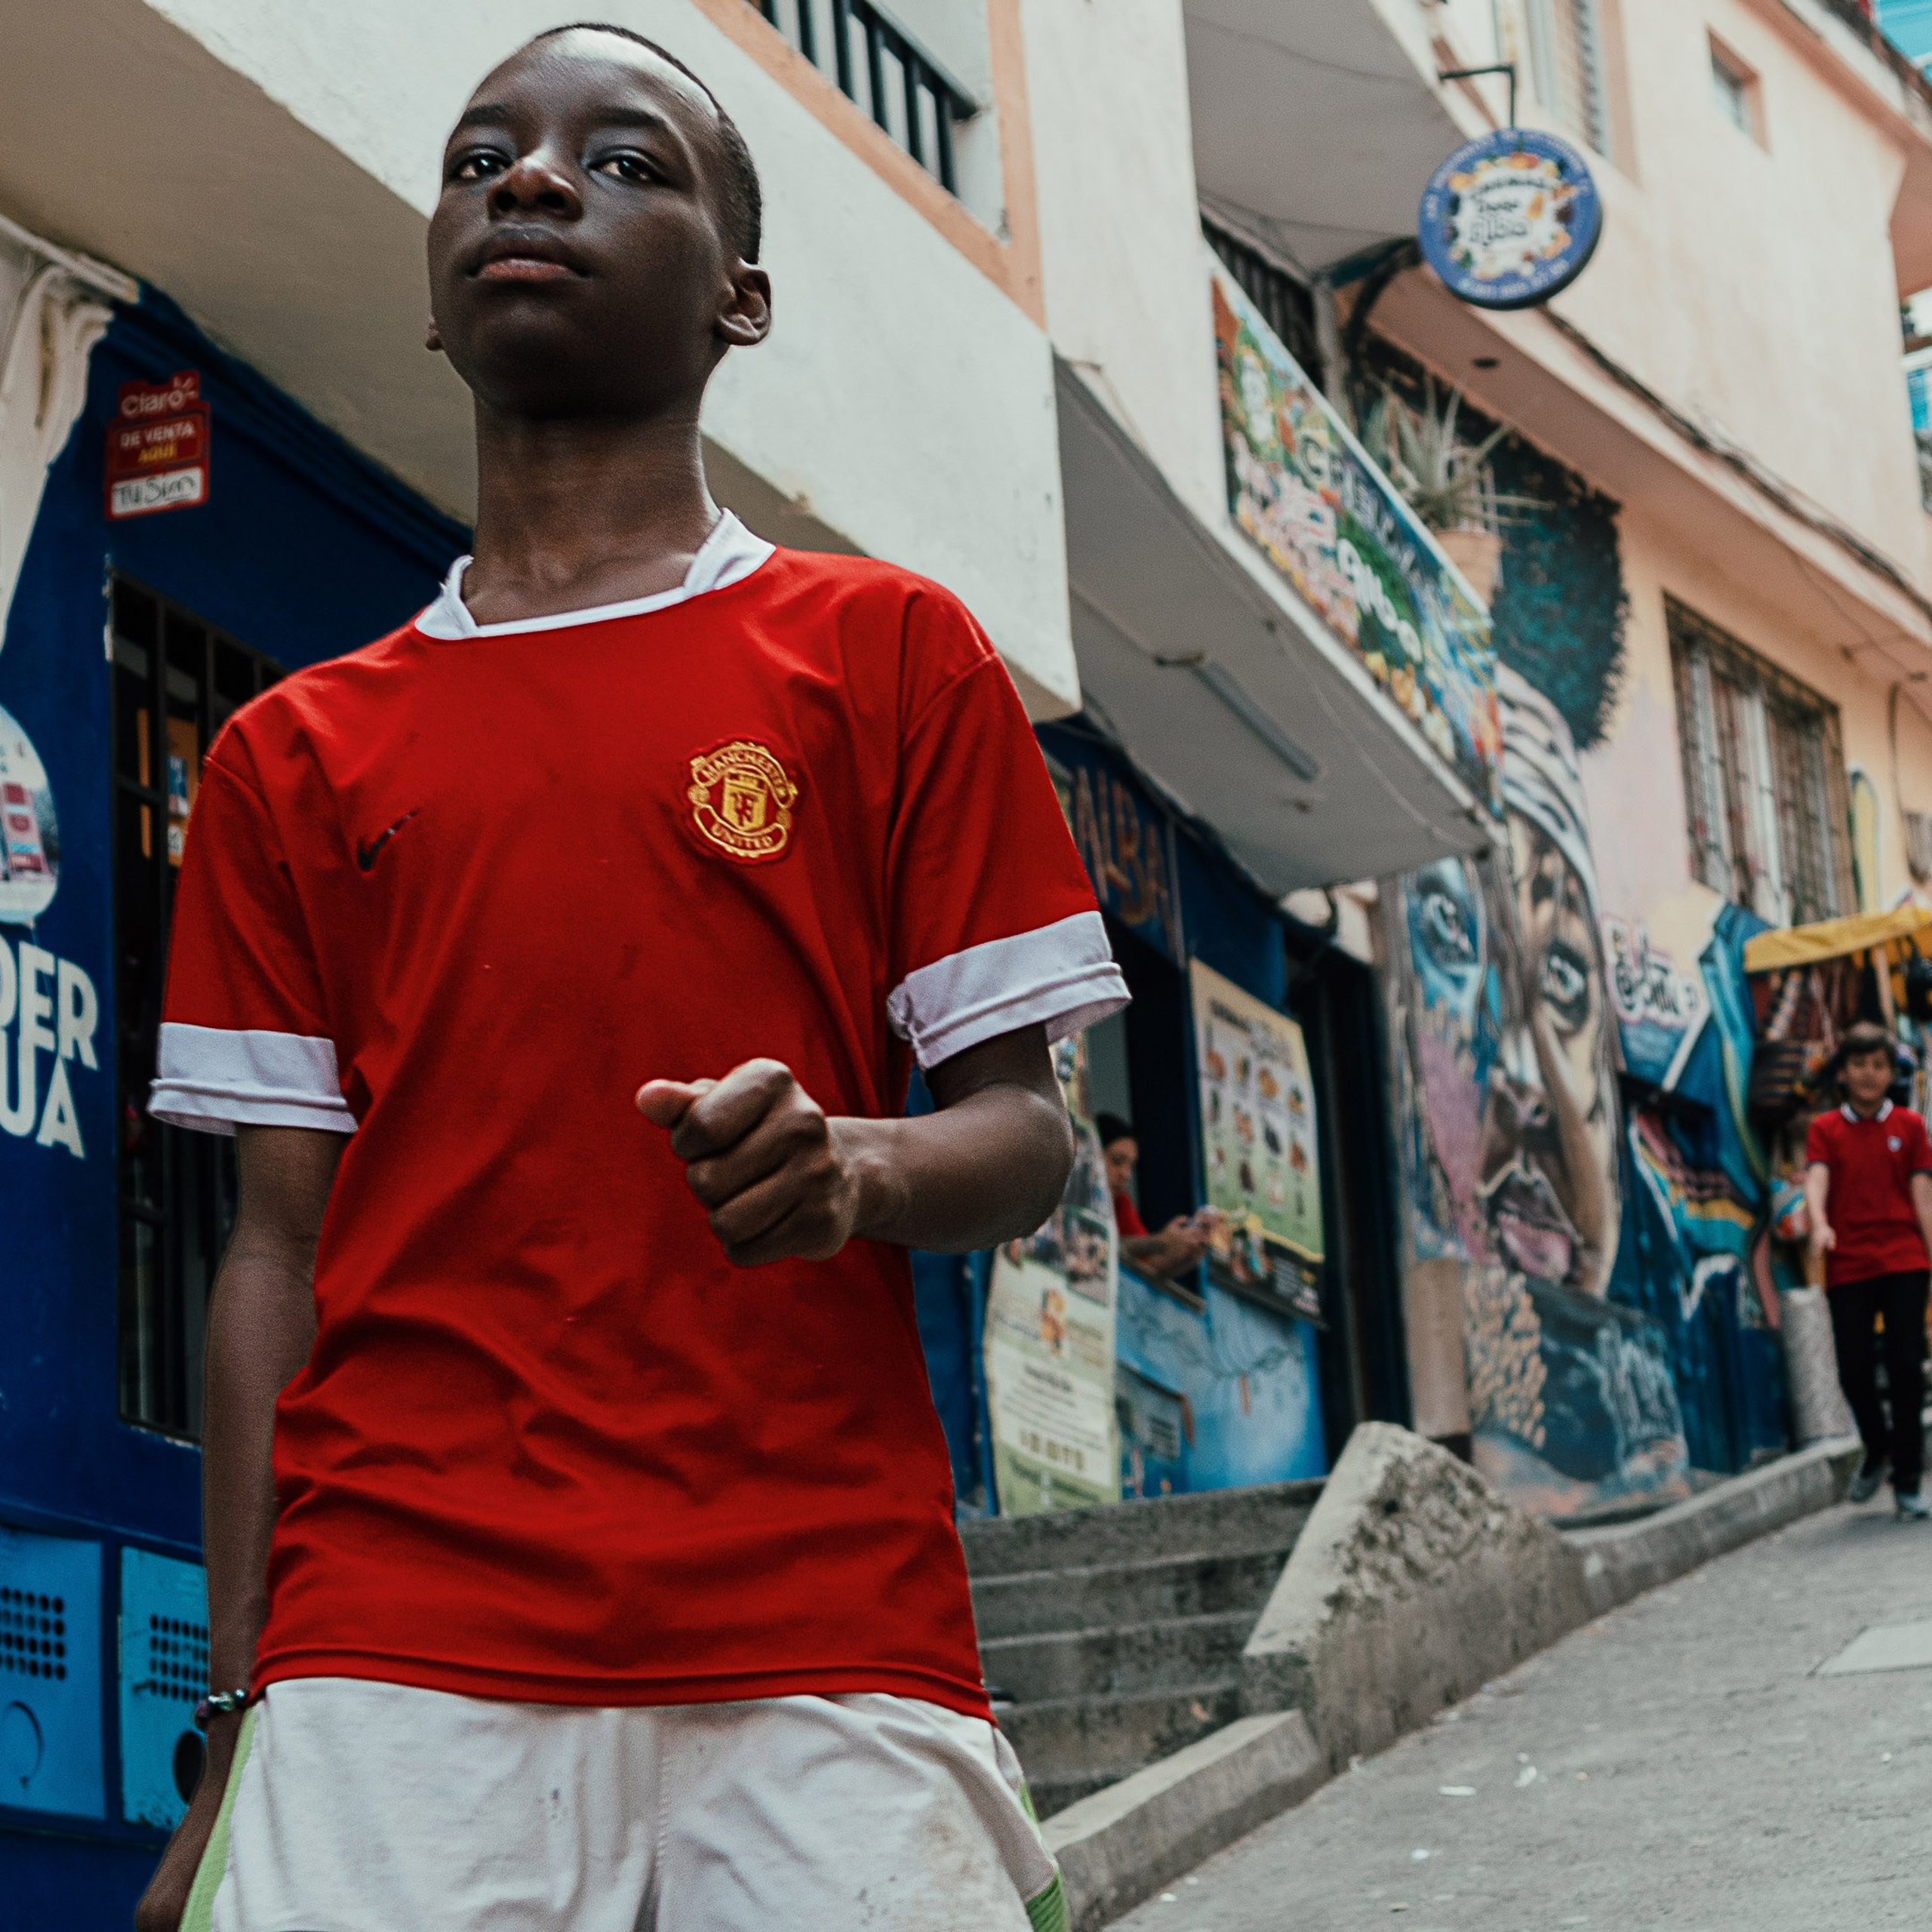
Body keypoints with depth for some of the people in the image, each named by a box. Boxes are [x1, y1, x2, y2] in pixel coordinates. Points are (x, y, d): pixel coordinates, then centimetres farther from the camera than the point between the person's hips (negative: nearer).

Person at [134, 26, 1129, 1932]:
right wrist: (238, 1732, 5)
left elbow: (1024, 1133, 6)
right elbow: (279, 1245, 12)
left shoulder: (889, 653, 9)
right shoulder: (290, 756, 15)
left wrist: (856, 1166, -17)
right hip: (392, 1654, 1)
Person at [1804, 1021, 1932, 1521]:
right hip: (1848, 1266, 0)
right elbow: (1816, 1179, -9)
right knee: (1855, 1370, 0)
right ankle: (1878, 1450, 29)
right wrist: (1819, 1225, -29)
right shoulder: (1825, 1130, 8)